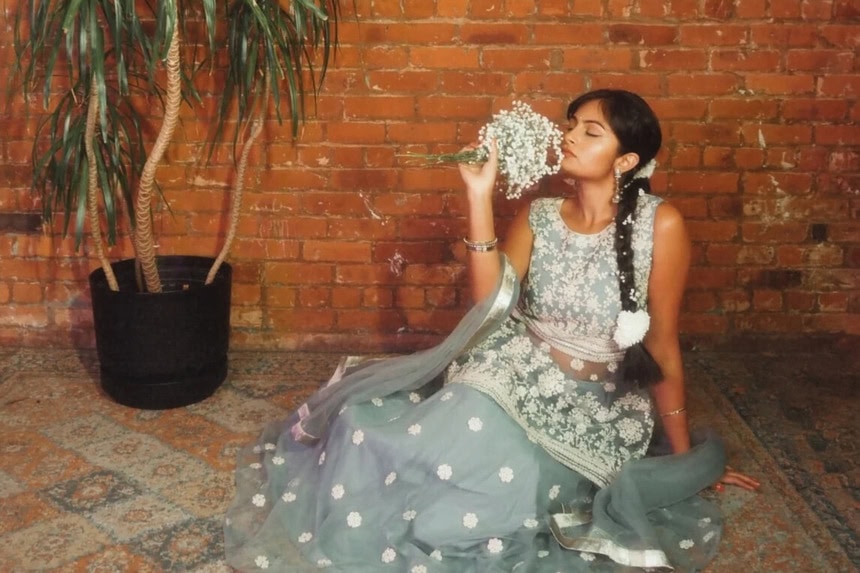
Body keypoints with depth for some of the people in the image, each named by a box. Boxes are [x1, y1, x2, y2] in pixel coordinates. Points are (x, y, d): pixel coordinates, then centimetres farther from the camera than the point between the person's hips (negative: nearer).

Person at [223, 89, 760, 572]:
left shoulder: (660, 224, -10)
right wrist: (481, 196, -14)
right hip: (511, 378, 3)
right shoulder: (539, 216, 2)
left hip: (592, 408, -3)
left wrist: (684, 455, 1)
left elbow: (662, 343, -4)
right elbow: (492, 301, -11)